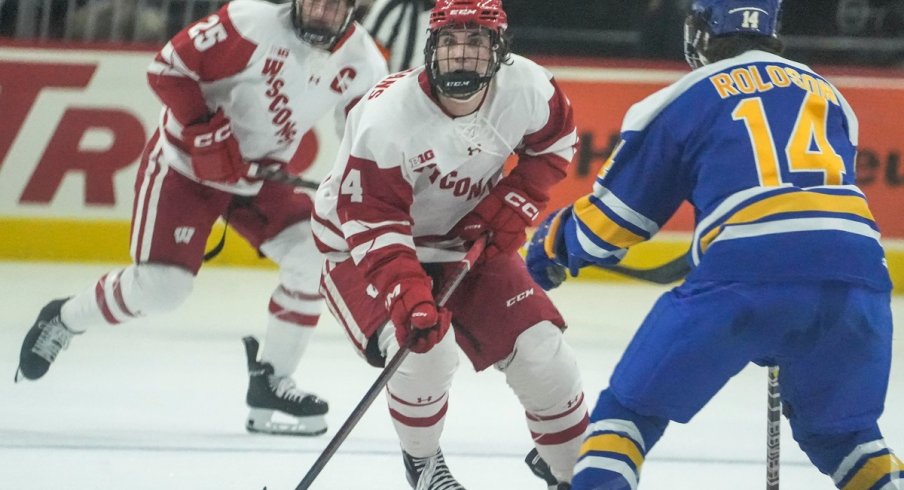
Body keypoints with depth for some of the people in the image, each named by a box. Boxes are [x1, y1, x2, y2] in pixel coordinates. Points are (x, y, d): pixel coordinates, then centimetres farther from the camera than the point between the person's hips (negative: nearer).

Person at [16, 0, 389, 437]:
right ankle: (62, 320, 18)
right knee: (160, 286, -12)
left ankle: (270, 381, -3)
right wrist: (207, 133, -27)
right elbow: (168, 68, -21)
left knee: (312, 251, -16)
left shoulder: (361, 60, -10)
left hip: (261, 175, 5)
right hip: (185, 164, -5)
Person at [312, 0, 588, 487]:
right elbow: (374, 225, -31)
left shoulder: (528, 87, -19)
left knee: (540, 349, -3)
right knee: (424, 347, -27)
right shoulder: (388, 115, -32)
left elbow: (554, 144, 4)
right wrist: (409, 297, -43)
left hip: (469, 239, 5)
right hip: (363, 245, -5)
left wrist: (511, 206, -9)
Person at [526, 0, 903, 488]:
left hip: (744, 280, -3)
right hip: (855, 276, 4)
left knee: (629, 409, 14)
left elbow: (610, 220, 20)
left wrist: (553, 242, 41)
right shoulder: (829, 97, 26)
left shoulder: (683, 101, 15)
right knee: (841, 430, 26)